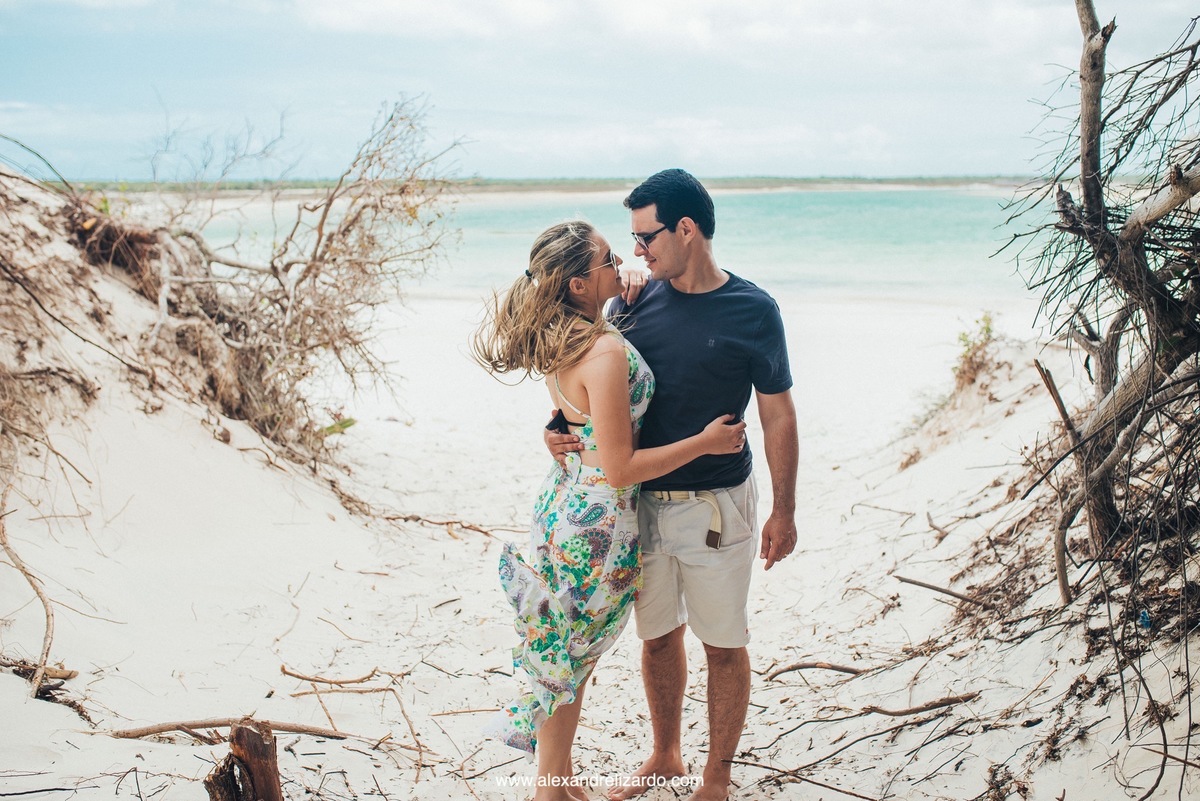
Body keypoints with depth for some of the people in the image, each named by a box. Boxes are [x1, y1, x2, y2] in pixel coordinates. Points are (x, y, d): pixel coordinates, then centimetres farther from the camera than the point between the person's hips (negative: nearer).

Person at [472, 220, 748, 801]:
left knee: (569, 657, 21)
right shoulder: (606, 351, -26)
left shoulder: (556, 341, 0)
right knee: (571, 660, 9)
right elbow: (619, 468, -24)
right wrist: (704, 442, -16)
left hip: (565, 496, 9)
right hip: (597, 520, -9)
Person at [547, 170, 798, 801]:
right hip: (641, 502, 4)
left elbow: (777, 415, -3)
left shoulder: (752, 311, -8)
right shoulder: (634, 302, 0)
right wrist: (560, 428, -12)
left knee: (724, 647, 8)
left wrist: (784, 510, -2)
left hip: (717, 507, -3)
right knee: (658, 636, 18)